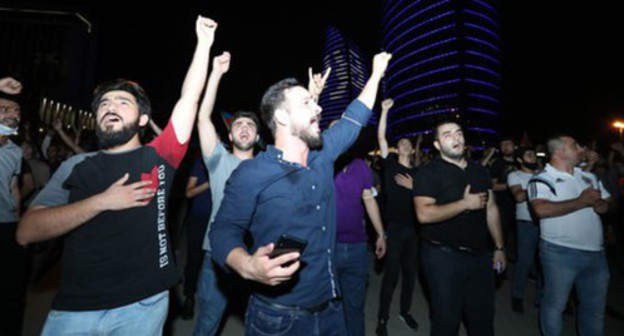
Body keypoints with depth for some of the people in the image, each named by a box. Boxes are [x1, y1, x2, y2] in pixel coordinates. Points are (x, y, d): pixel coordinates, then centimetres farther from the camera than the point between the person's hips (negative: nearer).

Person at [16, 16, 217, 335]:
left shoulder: (157, 157, -1)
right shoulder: (76, 166, 4)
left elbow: (189, 99, -6)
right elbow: (26, 232, -4)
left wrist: (204, 43, -5)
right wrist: (102, 201, -15)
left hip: (142, 304, -1)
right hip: (74, 309, 1)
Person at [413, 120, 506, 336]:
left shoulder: (479, 171, 9)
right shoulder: (428, 173, -12)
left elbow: (491, 209, 14)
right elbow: (424, 214, -23)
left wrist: (499, 247, 11)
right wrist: (466, 203, -19)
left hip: (480, 255, 6)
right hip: (443, 256, -6)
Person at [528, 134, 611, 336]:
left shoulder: (589, 177, 12)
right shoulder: (542, 179, -11)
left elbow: (610, 204, 18)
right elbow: (542, 209, -27)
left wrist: (599, 204, -6)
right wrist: (582, 201, -18)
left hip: (595, 252, 7)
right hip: (560, 252, -6)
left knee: (595, 307, 19)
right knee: (555, 304, 8)